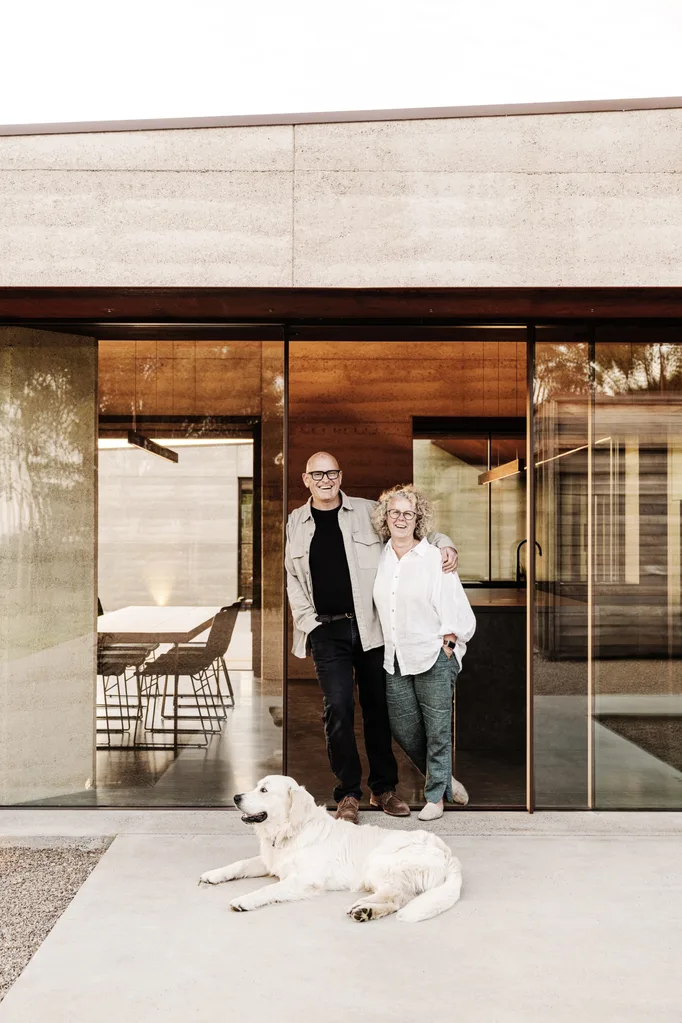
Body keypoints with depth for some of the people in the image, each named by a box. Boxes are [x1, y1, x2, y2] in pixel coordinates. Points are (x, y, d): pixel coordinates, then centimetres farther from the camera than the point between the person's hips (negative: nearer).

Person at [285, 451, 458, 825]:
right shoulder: (296, 523, 9)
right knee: (338, 706, -8)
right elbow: (292, 579, 10)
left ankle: (383, 788, 22)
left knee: (377, 706, 8)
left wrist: (444, 543, -7)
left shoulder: (368, 512, 5)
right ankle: (348, 793, 6)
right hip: (327, 631, 0)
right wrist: (308, 621, 0)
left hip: (369, 626, 0)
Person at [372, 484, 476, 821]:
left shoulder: (434, 559, -6)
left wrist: (446, 644, -7)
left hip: (434, 657, -4)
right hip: (395, 659, 5)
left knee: (437, 730, 2)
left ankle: (435, 796, 20)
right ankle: (444, 779, 32)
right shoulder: (379, 558, 6)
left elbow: (456, 609, -4)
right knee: (403, 727, 9)